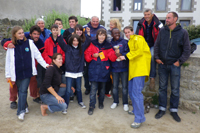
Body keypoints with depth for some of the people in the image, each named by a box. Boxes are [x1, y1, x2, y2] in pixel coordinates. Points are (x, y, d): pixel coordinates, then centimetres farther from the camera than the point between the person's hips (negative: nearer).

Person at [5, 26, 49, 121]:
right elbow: (8, 61, 5)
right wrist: (8, 75, 4)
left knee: (23, 90, -5)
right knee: (20, 91, 11)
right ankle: (24, 106, 31)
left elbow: (37, 55, 4)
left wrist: (45, 64, -1)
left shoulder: (29, 43, 0)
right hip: (17, 73, 2)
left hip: (27, 71, -1)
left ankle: (21, 111, 3)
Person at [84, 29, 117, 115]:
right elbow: (86, 55, 4)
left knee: (102, 88, 14)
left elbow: (113, 59, 1)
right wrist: (93, 55, -15)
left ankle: (101, 102, 34)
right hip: (94, 69, -2)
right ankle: (91, 106, 7)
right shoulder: (92, 44, 2)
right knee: (93, 88, -6)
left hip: (104, 69, 2)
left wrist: (111, 53, -18)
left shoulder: (108, 46, 5)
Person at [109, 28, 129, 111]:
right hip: (114, 68, 2)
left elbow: (128, 53, -7)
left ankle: (125, 103, 23)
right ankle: (115, 102, 30)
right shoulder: (110, 43, 3)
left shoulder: (124, 42, -3)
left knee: (124, 86, 6)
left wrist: (121, 55, -20)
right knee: (115, 86, 12)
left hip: (124, 67, -2)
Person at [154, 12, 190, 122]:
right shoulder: (162, 31, 3)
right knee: (162, 88, 9)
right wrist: (157, 57, -1)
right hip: (162, 64, 2)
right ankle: (162, 109, 23)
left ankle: (174, 110, 24)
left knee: (175, 89, 8)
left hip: (175, 65, -2)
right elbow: (156, 45, 7)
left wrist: (180, 61, -8)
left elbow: (187, 50, -1)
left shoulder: (183, 32, -3)